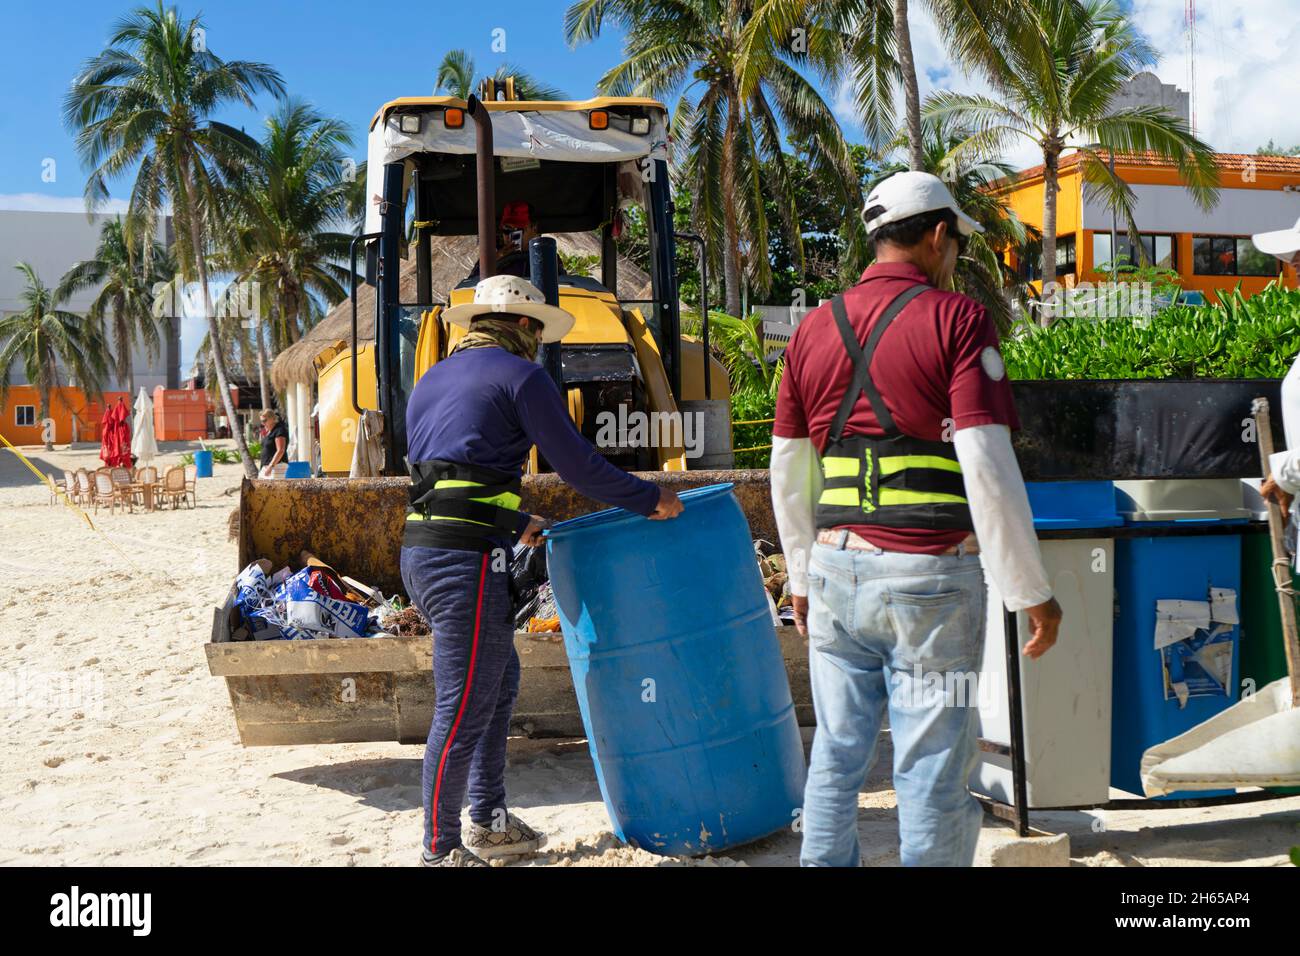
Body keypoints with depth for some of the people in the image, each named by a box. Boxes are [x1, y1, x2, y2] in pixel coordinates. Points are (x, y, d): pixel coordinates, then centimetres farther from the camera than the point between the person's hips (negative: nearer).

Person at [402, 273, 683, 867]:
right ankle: (441, 850, 9)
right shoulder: (519, 376, -2)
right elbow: (579, 466, -4)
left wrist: (517, 523, 35)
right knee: (463, 709, -1)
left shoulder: (430, 381, 22)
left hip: (420, 550, 9)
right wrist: (651, 499, 9)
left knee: (499, 678, 22)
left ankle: (488, 819, 31)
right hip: (466, 558, -9)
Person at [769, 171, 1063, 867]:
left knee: (835, 758, 15)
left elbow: (787, 474, 14)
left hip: (837, 573, 5)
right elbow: (987, 467, -14)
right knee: (933, 772, 5)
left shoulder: (814, 329, 11)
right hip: (930, 577, -5)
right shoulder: (955, 319, -5)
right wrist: (1032, 593, -8)